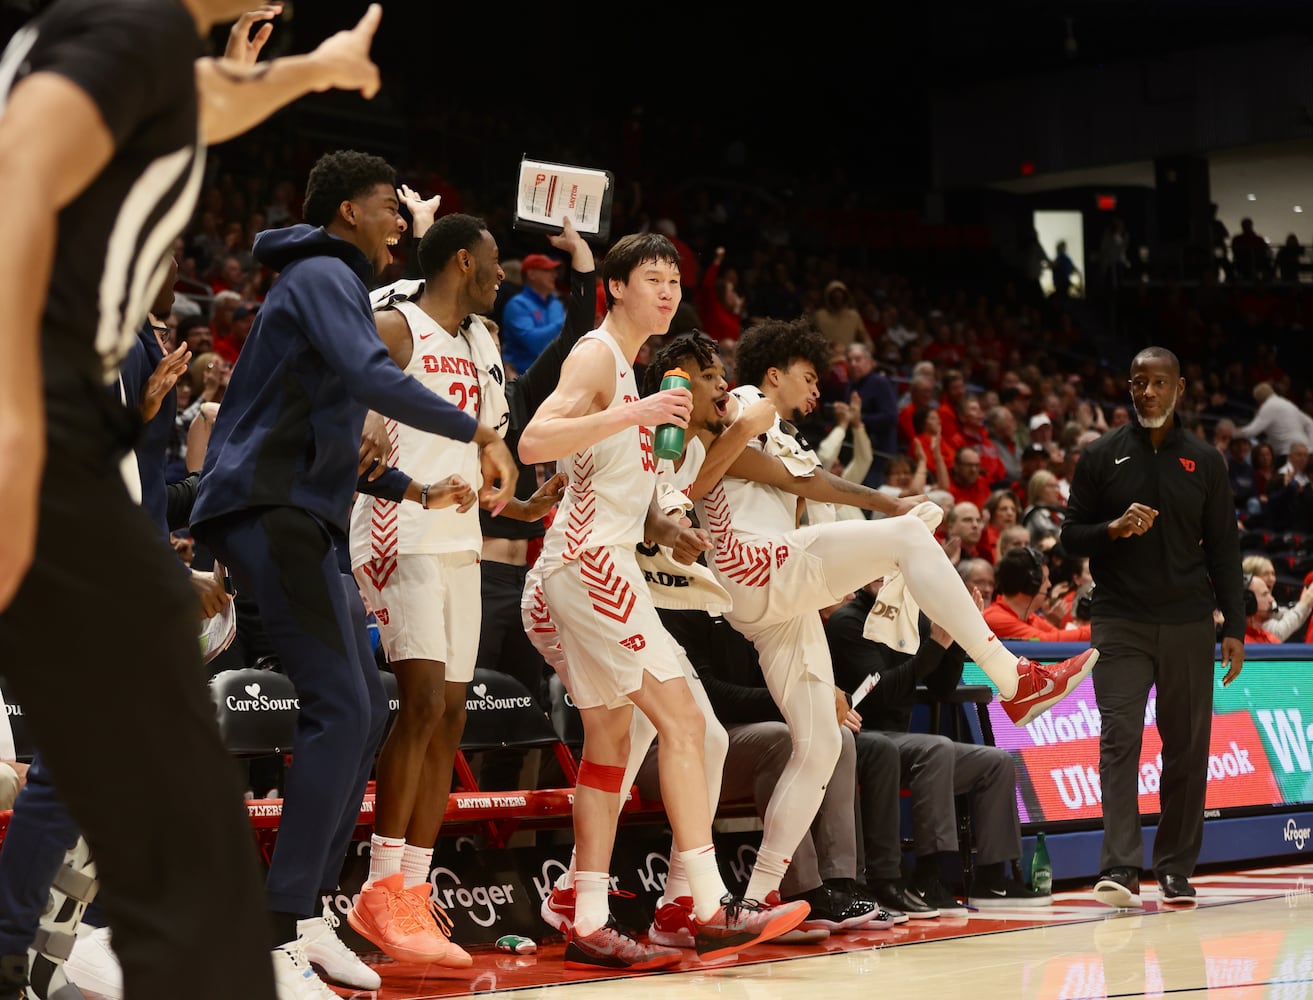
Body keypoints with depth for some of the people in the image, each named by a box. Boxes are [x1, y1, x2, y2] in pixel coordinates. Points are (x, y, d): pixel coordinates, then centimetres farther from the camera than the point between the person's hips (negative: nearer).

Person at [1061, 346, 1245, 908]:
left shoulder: (1204, 461, 10)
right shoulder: (1102, 456, 7)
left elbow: (1223, 550, 10)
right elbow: (1071, 537, 8)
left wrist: (1234, 628, 4)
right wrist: (1114, 529, -14)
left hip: (1187, 625, 2)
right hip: (1120, 621, -1)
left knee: (1187, 747, 3)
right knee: (1120, 736, -14)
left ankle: (1175, 870, 12)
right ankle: (1121, 868, -19)